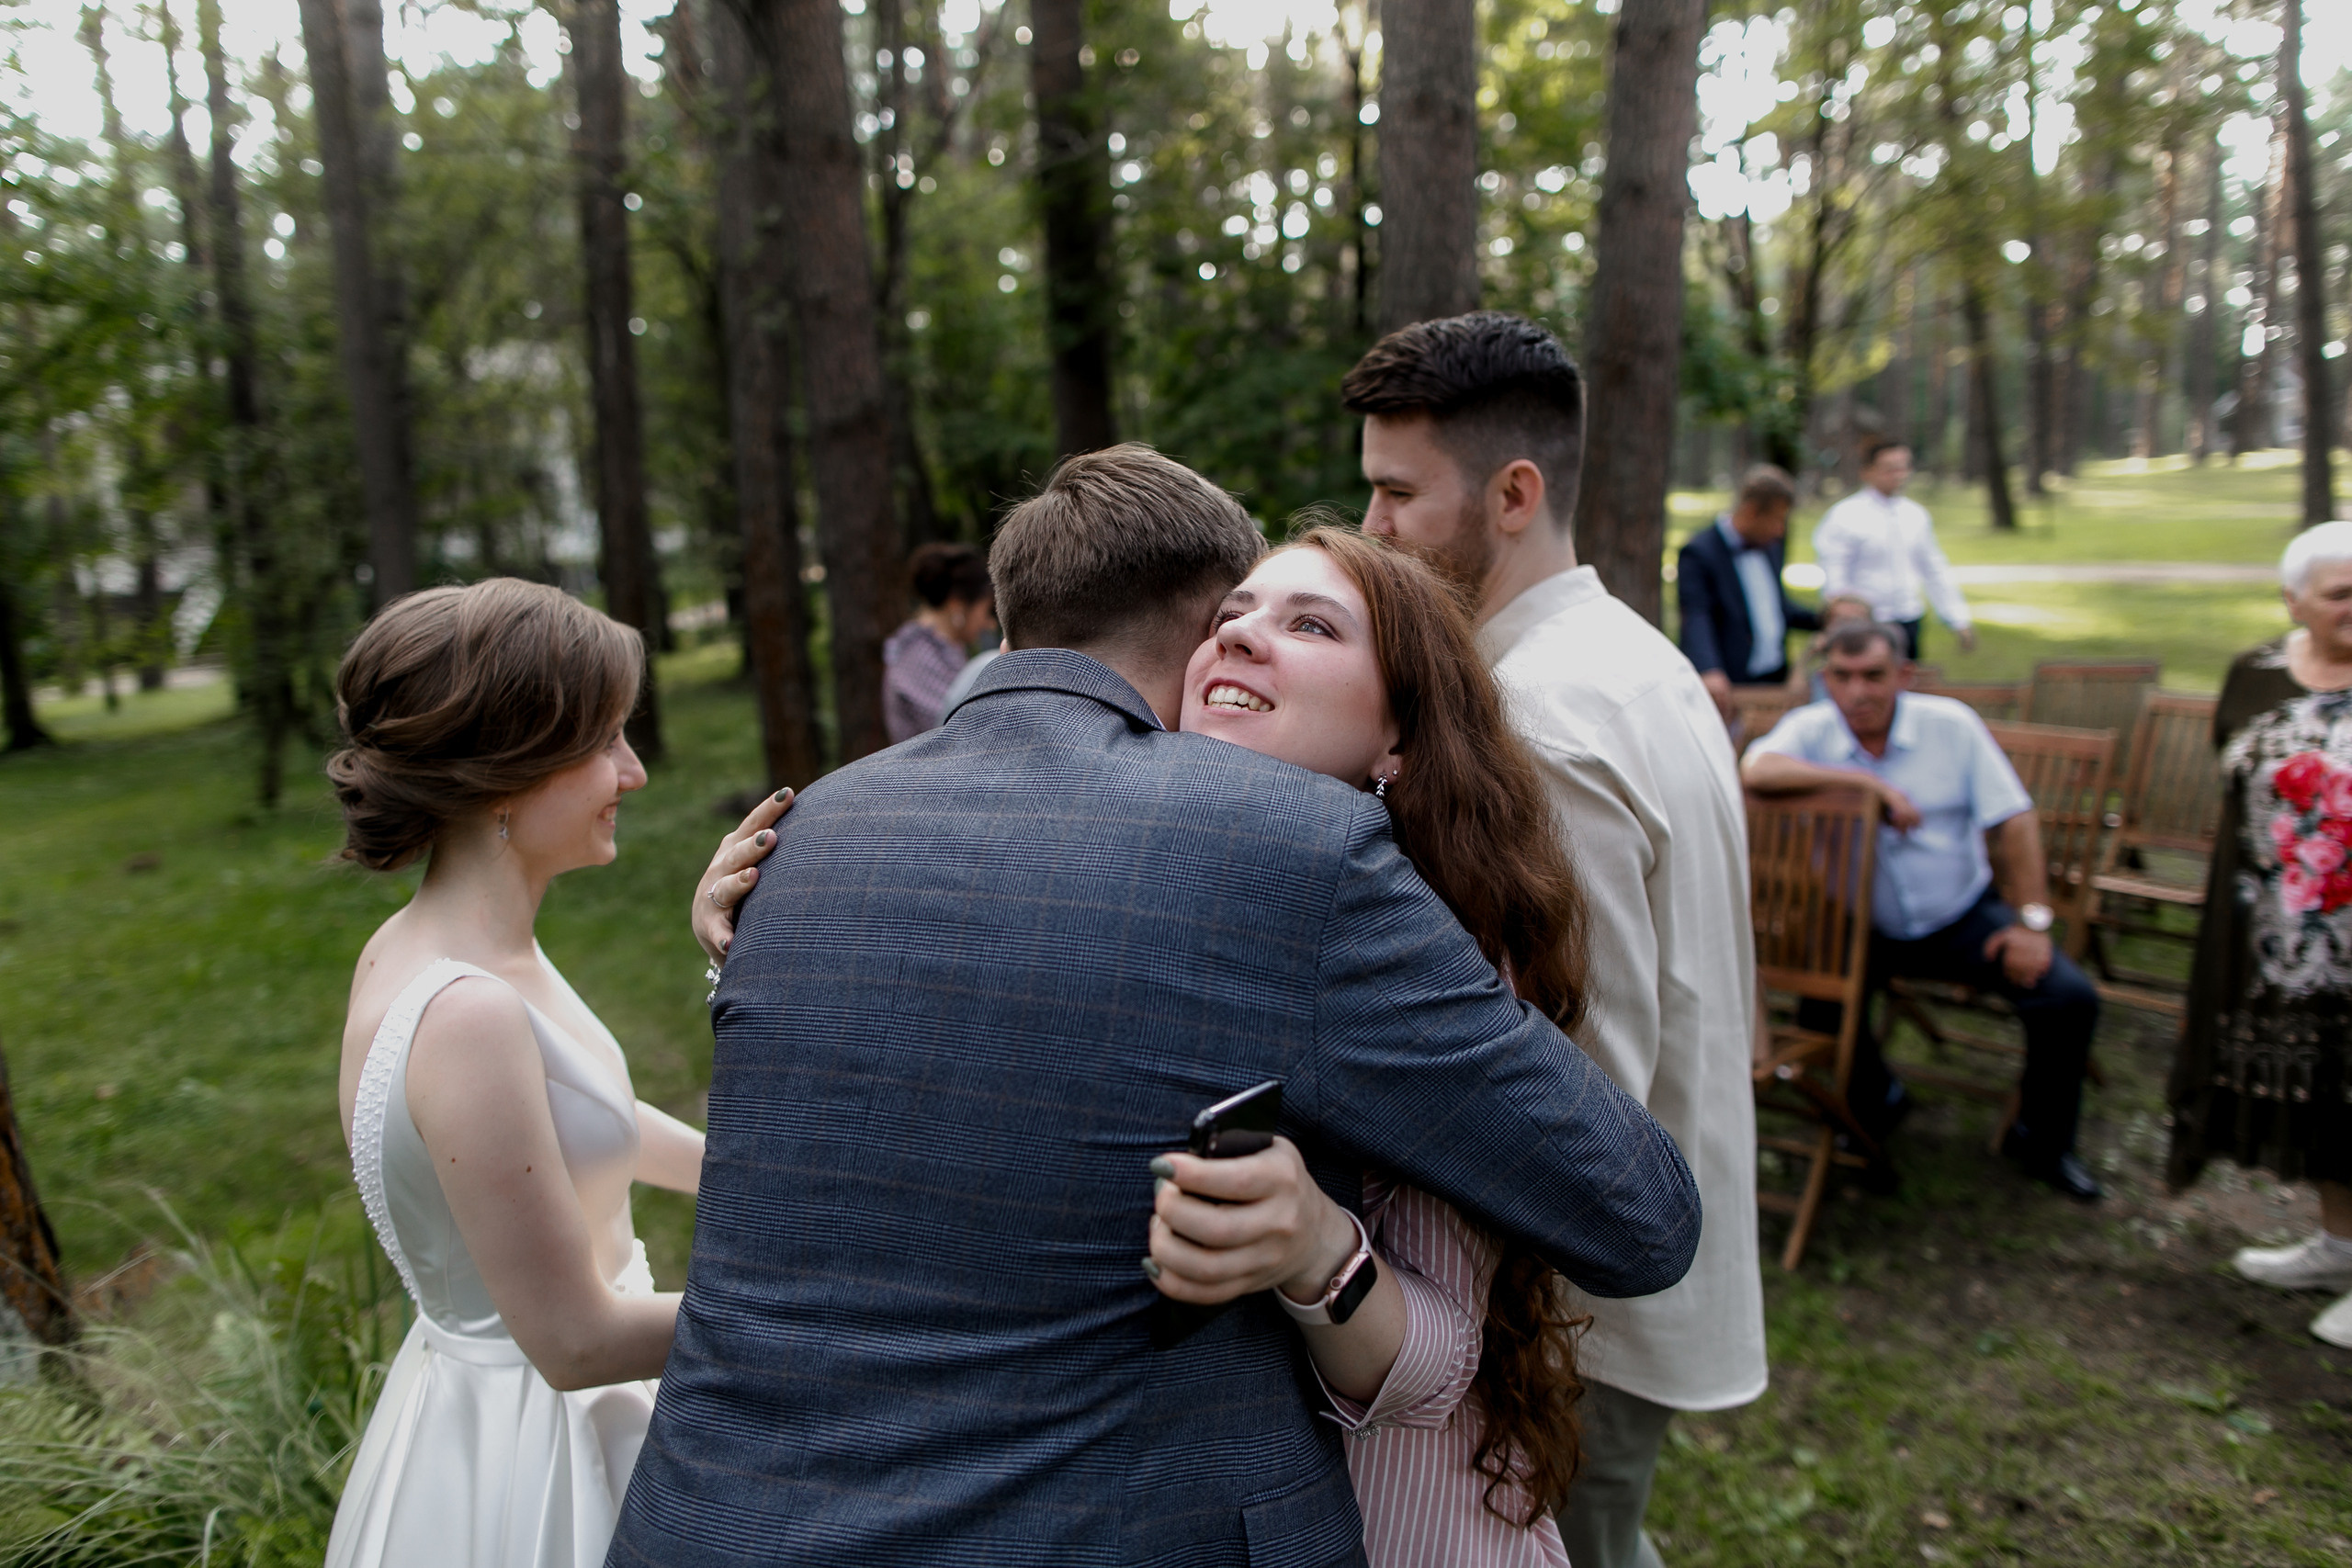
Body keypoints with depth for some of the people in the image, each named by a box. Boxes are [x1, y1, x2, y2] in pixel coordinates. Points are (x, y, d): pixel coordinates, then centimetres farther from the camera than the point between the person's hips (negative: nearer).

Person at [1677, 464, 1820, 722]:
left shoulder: (1771, 546, 15)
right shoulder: (1699, 553, -13)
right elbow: (1696, 619, -25)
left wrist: (1820, 619, 12)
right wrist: (1710, 670, -41)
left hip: (1778, 681, 8)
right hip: (1733, 687, -8)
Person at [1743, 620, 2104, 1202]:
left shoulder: (1951, 724, -5)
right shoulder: (1810, 729, -9)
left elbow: (2013, 821, -4)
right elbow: (1756, 771, -32)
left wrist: (2031, 920, -10)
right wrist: (1869, 782, -30)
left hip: (1963, 915, 1)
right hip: (1860, 928, -1)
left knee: (2069, 998, -15)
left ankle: (2041, 1142, 13)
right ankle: (1877, 1105, 14)